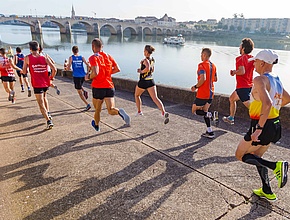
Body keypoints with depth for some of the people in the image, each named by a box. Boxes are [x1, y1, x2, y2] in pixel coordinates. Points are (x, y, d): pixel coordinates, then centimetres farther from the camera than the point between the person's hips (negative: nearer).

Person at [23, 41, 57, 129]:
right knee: (44, 97, 30)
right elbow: (54, 69, -10)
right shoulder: (45, 57, -1)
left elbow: (24, 72, 3)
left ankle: (49, 121, -9)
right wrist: (51, 77, 7)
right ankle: (48, 114, 26)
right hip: (46, 83, 3)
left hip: (37, 84, -3)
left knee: (41, 104, 0)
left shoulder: (27, 58, -4)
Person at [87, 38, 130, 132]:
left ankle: (97, 126, 36)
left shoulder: (93, 57, -7)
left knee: (97, 109, 17)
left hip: (98, 87, -4)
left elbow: (95, 73, -20)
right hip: (109, 86, 4)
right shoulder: (108, 56, 10)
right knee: (111, 110, -1)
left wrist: (88, 77, -1)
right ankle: (120, 112, -32)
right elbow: (117, 69, 9)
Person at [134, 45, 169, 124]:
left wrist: (141, 71, -16)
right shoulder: (152, 60, 10)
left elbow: (147, 68, -34)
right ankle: (164, 113, -25)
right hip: (151, 81, 6)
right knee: (155, 98, -6)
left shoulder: (145, 60, -14)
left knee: (137, 95, 22)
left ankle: (139, 111, 31)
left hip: (143, 82, -6)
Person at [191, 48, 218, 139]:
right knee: (204, 112, 16)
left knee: (195, 111, 5)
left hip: (202, 93, -8)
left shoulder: (202, 65, -15)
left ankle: (212, 114, -14)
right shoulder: (213, 65, 10)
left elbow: (202, 79, -27)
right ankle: (209, 132, 15)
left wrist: (195, 87, -13)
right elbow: (215, 79, 17)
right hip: (211, 93, 8)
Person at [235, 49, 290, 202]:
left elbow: (267, 104, -32)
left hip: (263, 126, -9)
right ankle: (267, 192, 32)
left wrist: (258, 129, -31)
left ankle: (276, 166, -6)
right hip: (276, 125, 9)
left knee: (240, 155, 9)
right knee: (257, 156, 24)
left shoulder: (260, 80, -18)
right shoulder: (276, 79, 8)